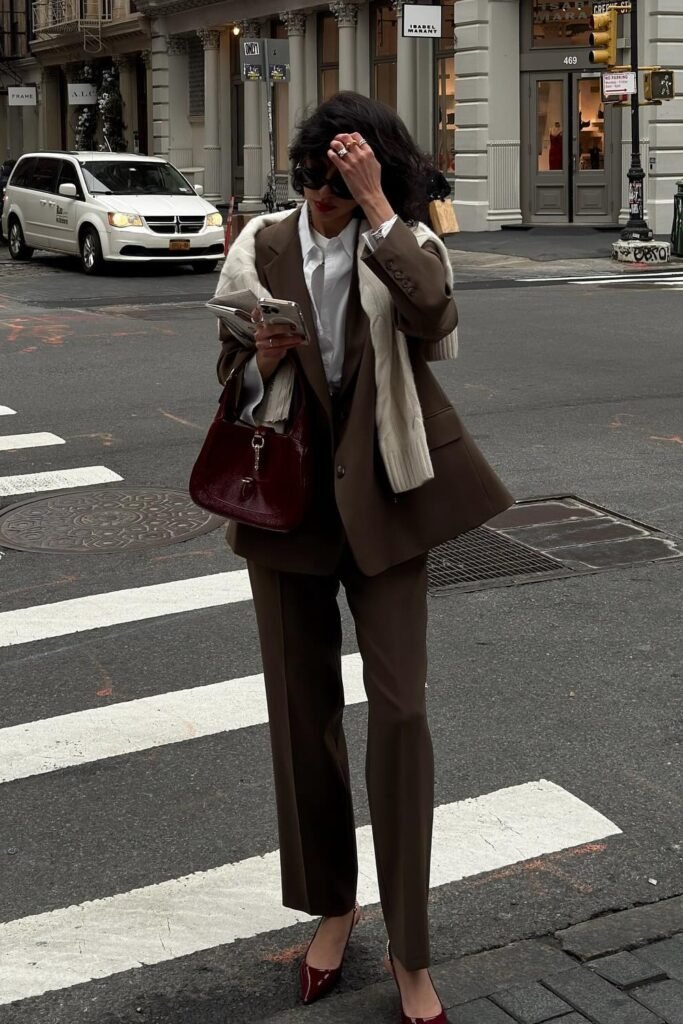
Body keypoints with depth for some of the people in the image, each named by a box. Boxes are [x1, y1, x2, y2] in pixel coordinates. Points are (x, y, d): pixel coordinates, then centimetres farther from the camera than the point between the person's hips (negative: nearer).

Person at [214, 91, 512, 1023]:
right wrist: (262, 361, -16)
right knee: (302, 706, 10)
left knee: (400, 707, -5)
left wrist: (377, 209, -28)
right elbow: (232, 379, 7)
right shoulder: (259, 252, 1)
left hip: (381, 494, -2)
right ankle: (332, 906, 31)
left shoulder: (406, 245, -5)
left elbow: (436, 324, -27)